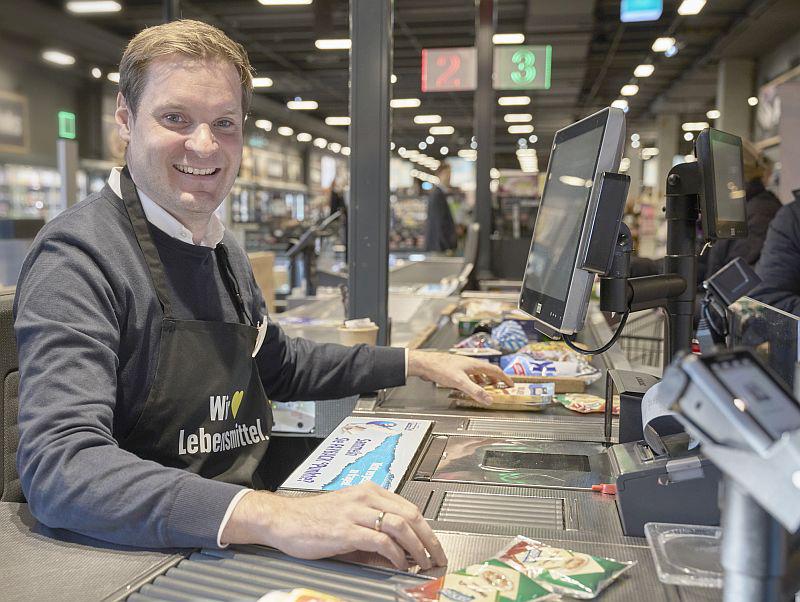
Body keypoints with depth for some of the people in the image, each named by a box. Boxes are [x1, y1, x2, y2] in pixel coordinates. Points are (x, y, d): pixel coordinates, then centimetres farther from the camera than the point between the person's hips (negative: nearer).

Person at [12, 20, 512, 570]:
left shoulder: (223, 251, 10)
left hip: (236, 540, 7)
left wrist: (417, 363, 18)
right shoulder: (79, 255, -17)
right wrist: (271, 518, -42)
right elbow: (60, 464, -30)